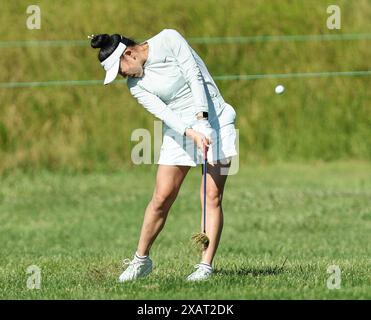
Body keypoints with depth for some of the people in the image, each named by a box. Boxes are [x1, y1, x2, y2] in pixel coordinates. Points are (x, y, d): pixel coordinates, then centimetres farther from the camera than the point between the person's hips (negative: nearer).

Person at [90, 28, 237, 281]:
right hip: (179, 129, 3)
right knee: (162, 197, -3)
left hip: (214, 119, -3)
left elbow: (194, 76, -16)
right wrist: (192, 133, -29)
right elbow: (162, 112, -13)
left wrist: (202, 118, -24)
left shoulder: (169, 40, -10)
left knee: (213, 197, -9)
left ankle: (206, 265, -6)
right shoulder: (136, 85, 0)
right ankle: (141, 259, 11)